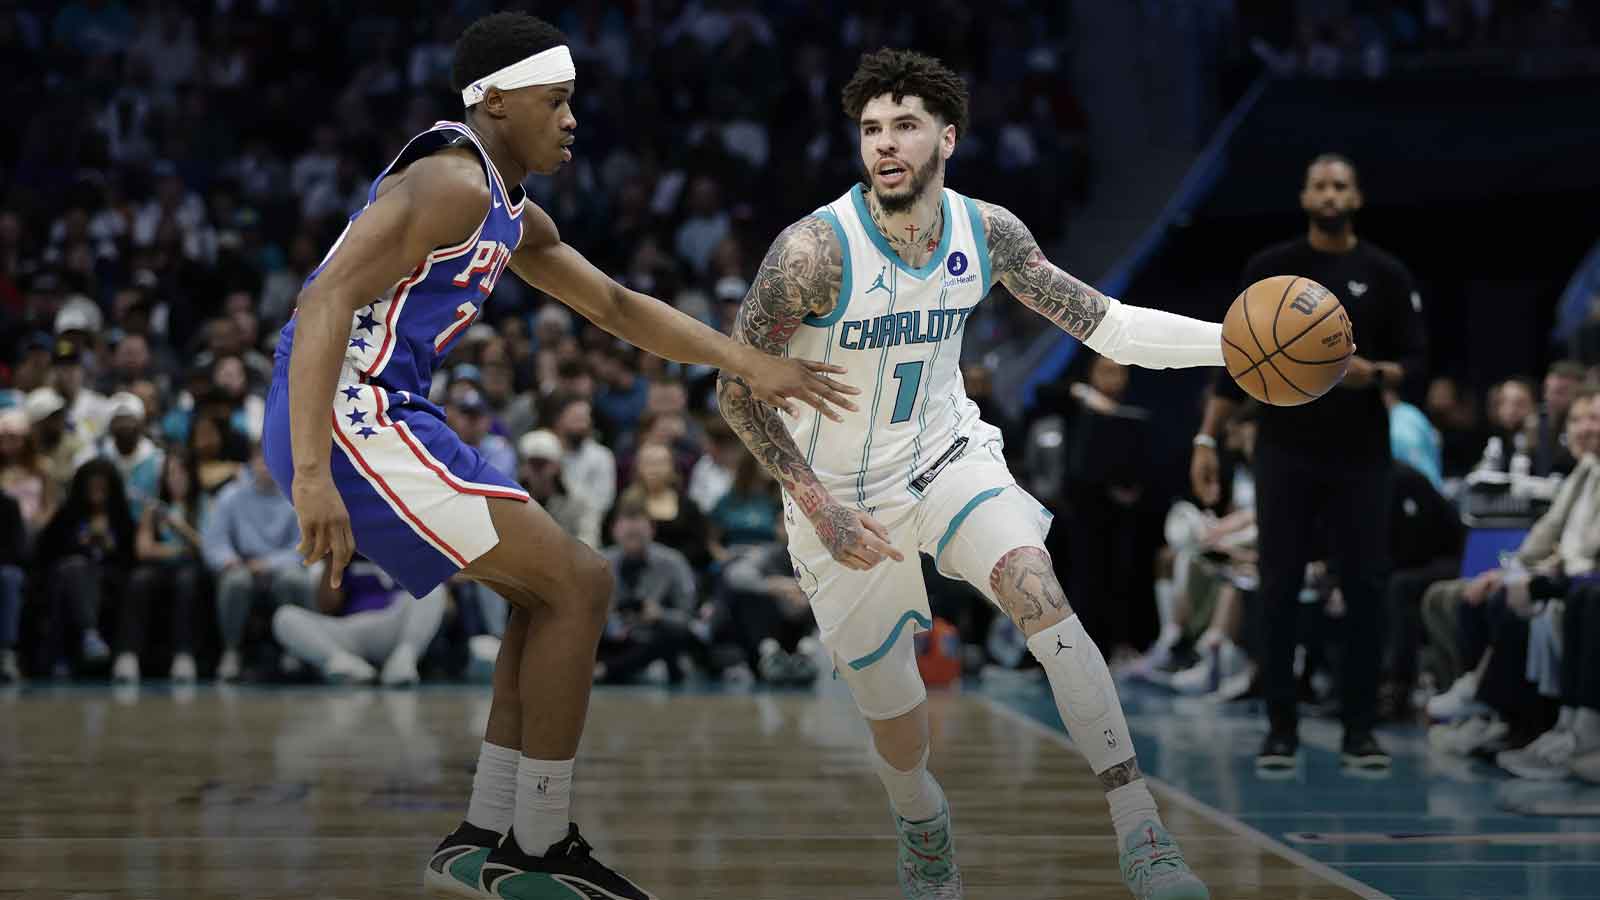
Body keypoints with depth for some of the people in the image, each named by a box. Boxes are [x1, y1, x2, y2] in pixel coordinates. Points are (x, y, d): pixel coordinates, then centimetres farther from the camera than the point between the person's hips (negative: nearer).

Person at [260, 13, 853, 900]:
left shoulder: (511, 216, 19)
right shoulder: (453, 182, -14)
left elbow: (615, 306, 29)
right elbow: (327, 303, -23)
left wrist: (748, 363, 23)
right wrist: (313, 478, -30)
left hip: (383, 420, 11)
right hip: (353, 418, -11)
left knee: (549, 591, 17)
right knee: (577, 582, -6)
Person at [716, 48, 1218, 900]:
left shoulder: (987, 232, -10)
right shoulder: (816, 249, -24)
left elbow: (1102, 324, -4)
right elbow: (737, 386, -16)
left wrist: (1231, 340, -16)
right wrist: (820, 508, -21)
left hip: (948, 455, 2)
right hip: (843, 495, -2)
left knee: (1037, 590, -26)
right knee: (895, 725, 4)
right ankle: (922, 830, 42)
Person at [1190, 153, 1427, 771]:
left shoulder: (1386, 275, 2)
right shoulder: (1270, 269, 3)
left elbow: (1416, 362, 2)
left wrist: (1375, 373, -20)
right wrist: (1207, 440, -1)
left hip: (1360, 458, 0)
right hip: (1286, 454, 0)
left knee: (1365, 592, -2)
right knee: (1279, 592, -1)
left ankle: (1359, 730, 6)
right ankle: (1281, 729, 6)